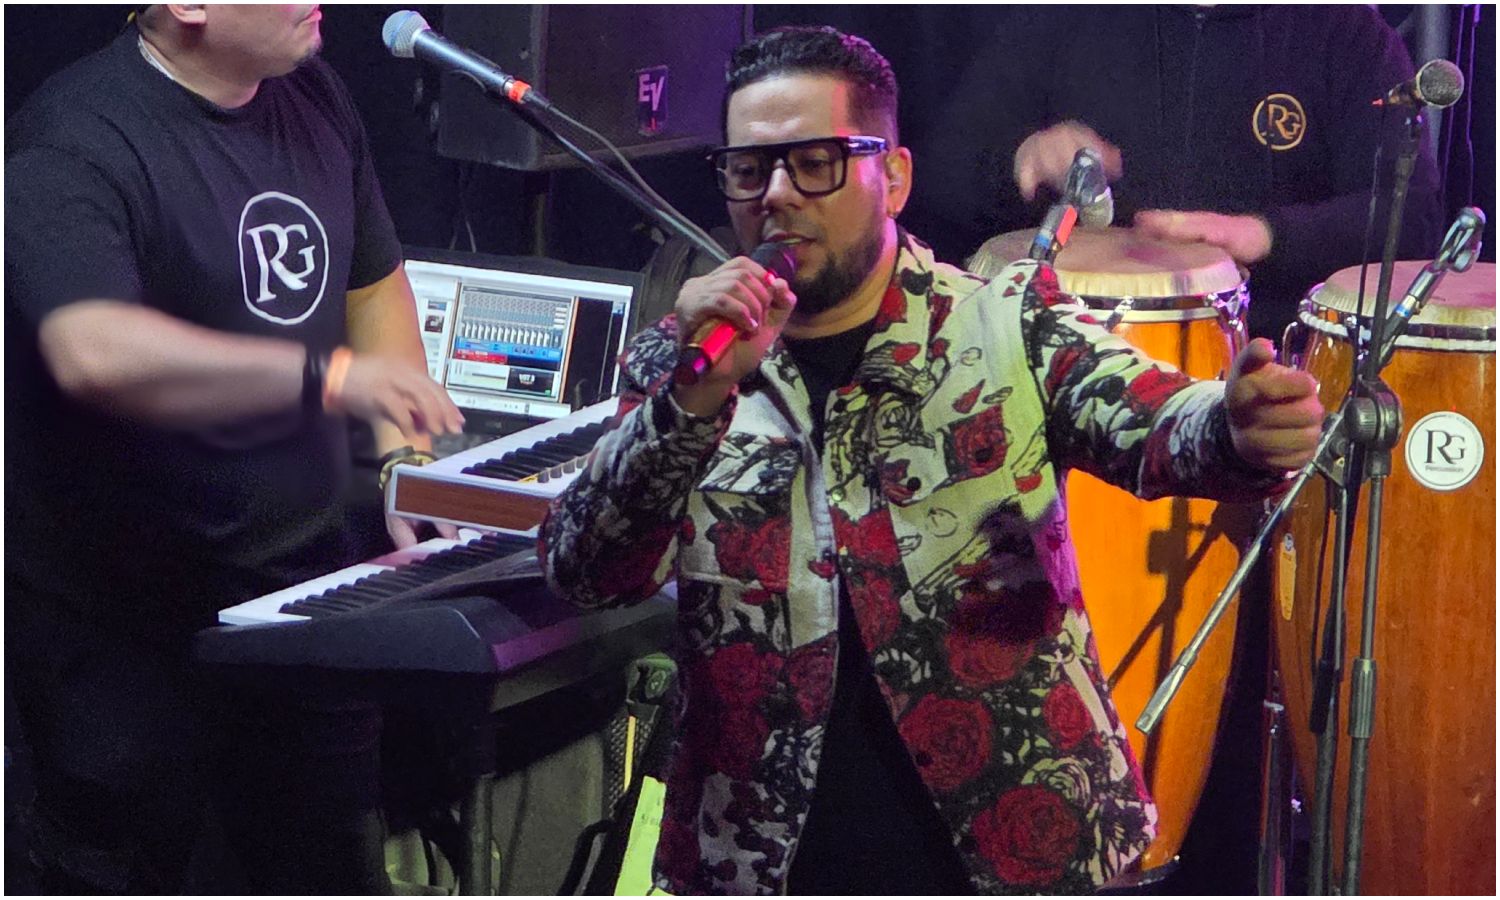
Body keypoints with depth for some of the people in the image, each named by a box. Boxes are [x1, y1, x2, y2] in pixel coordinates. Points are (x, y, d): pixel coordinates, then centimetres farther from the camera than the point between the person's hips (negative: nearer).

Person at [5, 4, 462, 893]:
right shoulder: (73, 144, -21)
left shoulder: (314, 95, 5)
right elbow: (94, 351, -37)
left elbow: (374, 279, 18)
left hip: (304, 576, 7)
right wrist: (326, 375, -36)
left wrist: (410, 460, 6)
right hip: (122, 619, -7)